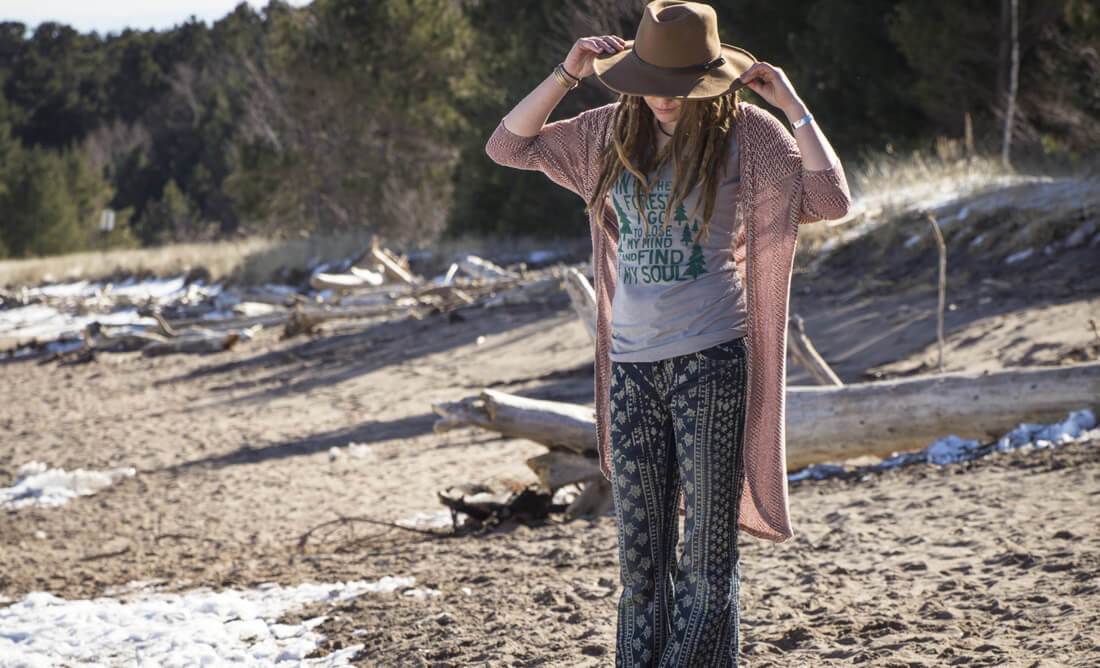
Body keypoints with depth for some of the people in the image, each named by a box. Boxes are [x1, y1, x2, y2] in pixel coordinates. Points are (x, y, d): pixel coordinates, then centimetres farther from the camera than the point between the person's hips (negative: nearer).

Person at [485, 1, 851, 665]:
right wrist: (566, 74, 2)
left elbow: (832, 201, -12)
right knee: (641, 555, 8)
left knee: (709, 552, -1)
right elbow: (508, 147, 12)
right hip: (632, 363, 4)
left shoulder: (746, 132, -3)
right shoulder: (615, 131, 8)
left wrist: (792, 103, -13)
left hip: (712, 360, -4)